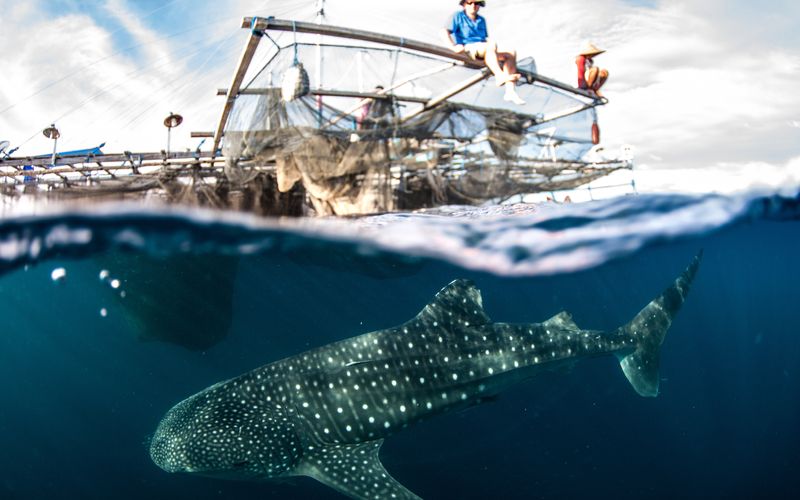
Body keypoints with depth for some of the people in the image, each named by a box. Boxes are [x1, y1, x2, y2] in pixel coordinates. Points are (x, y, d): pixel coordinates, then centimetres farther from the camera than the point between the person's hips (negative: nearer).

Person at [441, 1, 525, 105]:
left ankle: (510, 92, -26)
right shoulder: (458, 16, 12)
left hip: (485, 52, 6)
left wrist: (489, 42, 4)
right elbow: (444, 32, -2)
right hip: (467, 50, -6)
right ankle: (500, 76, -56)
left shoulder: (481, 20, 30)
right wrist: (453, 47, -18)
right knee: (491, 45, -35)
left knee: (511, 54, -14)